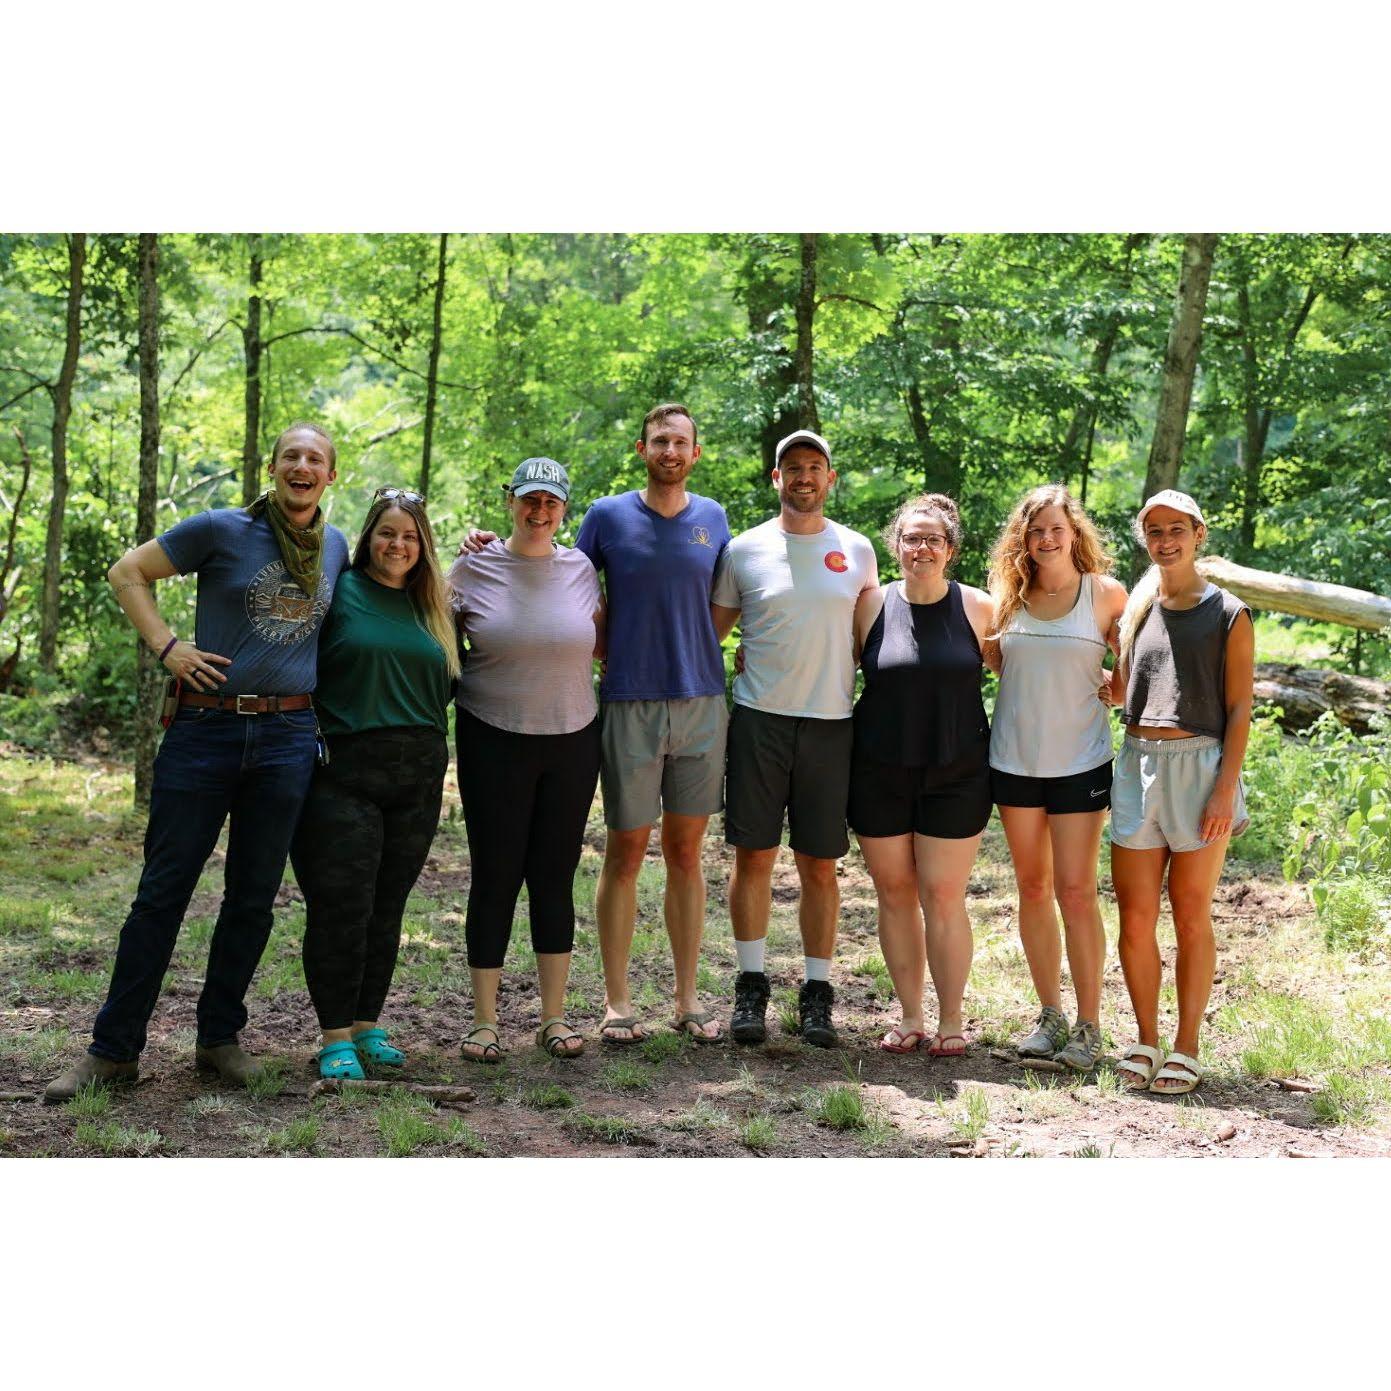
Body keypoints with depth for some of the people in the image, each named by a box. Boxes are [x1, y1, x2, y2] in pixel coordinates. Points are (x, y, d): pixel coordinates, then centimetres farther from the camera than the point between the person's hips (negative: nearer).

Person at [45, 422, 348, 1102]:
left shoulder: (335, 546, 10)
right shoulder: (221, 530, -3)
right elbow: (128, 571, 2)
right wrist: (166, 645, -8)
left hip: (287, 739, 3)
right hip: (206, 731, -3)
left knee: (253, 896, 8)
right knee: (163, 890, 0)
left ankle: (219, 1038, 23)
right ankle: (114, 1048, 9)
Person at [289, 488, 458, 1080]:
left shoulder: (431, 607, 15)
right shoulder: (338, 591, -1)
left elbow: (444, 685, 22)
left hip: (419, 777, 5)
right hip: (345, 772, -5)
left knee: (387, 908, 9)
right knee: (342, 907, -5)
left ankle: (367, 1025, 19)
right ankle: (336, 1037, 2)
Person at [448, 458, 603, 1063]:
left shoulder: (579, 568, 5)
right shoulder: (474, 566, -1)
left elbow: (600, 646, 13)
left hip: (572, 741, 2)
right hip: (493, 742, -2)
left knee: (555, 878, 7)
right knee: (494, 878, 1)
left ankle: (554, 1017, 16)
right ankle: (484, 1021, 10)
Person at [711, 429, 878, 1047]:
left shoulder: (857, 550, 9)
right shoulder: (745, 549, 4)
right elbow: (709, 631, 12)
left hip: (832, 723, 1)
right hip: (758, 719, -1)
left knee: (820, 866, 4)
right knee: (753, 856, 0)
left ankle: (817, 994, 12)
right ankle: (751, 986, 12)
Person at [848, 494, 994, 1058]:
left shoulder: (977, 608, 0)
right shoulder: (872, 607, 2)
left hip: (956, 773, -2)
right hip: (880, 773, 2)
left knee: (943, 899, -2)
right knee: (895, 892, 7)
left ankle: (951, 1021, 13)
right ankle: (910, 1016, 20)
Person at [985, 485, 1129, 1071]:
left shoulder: (1105, 593, -3)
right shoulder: (1010, 594, 5)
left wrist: (1111, 686, -9)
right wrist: (984, 641, 0)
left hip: (1080, 761, -4)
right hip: (1014, 757, 4)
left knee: (1075, 892, -5)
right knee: (1032, 889, 9)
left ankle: (1089, 1027, 3)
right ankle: (1050, 1017, 18)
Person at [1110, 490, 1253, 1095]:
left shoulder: (1228, 614, 0)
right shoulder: (1136, 608, 13)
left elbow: (1239, 708, -4)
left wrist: (1226, 787, -12)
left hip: (1199, 766, -4)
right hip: (1137, 766, 4)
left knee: (1191, 916, 2)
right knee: (1134, 916, 2)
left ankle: (1187, 1046, 11)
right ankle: (1146, 1038, 16)